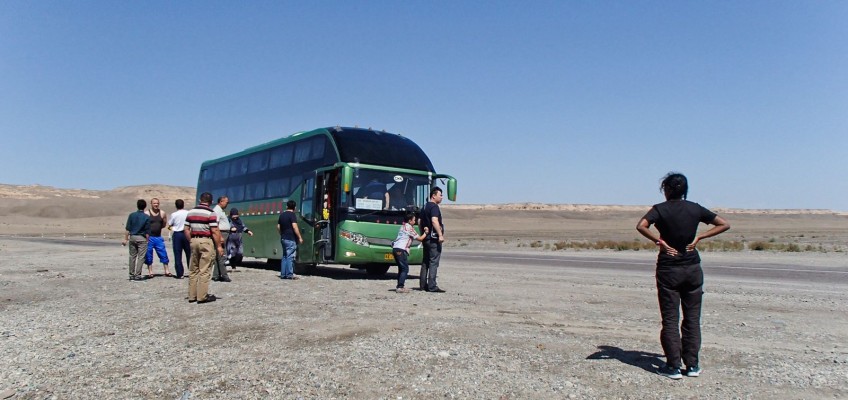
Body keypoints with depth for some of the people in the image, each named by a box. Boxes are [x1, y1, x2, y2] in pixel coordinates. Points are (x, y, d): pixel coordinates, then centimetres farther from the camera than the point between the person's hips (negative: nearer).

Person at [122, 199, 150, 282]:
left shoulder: (132, 215, 2)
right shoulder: (146, 217, -5)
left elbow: (128, 229, 1)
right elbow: (147, 231, -6)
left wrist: (125, 239, 6)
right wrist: (147, 241, 1)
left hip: (132, 237, 3)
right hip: (142, 238, -3)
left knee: (132, 256, 11)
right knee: (140, 257, 1)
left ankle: (132, 275, 15)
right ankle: (137, 276, -2)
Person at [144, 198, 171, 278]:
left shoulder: (162, 213, 5)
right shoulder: (146, 213, -3)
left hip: (158, 237, 2)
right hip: (149, 237, -2)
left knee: (163, 254, 2)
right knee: (148, 255, 3)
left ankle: (167, 270, 11)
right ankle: (150, 272, 13)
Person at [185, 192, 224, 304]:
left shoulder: (191, 212, 10)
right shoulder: (211, 213, -9)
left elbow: (186, 229, 9)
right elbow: (215, 231, -14)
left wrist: (191, 241, 16)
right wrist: (219, 246, -9)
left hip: (194, 241, 6)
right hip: (206, 241, -6)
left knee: (193, 270, 13)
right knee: (204, 271, -2)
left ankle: (192, 296, 17)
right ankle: (202, 297, -1)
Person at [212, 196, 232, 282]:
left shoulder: (221, 210, 20)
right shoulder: (217, 210, -11)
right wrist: (220, 237, -24)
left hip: (224, 234, 11)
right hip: (221, 234, -11)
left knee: (219, 256, 11)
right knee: (222, 256, -9)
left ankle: (216, 275, 14)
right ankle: (224, 276, -9)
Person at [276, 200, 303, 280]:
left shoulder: (282, 215, 13)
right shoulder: (292, 215, -10)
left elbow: (278, 227, 16)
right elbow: (294, 227, -17)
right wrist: (299, 237, -14)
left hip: (283, 238, 7)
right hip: (291, 239, -7)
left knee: (285, 256, 12)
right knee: (290, 256, -6)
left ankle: (283, 274, 13)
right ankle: (290, 274, -6)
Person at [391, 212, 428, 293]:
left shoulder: (403, 226, 23)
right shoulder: (409, 228, -4)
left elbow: (415, 236, 24)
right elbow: (419, 238, -1)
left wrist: (423, 231, 19)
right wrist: (425, 233, 14)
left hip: (395, 249, 9)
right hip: (401, 250, -9)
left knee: (401, 268, 15)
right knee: (405, 269, -6)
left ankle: (399, 286, 15)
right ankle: (400, 287, -11)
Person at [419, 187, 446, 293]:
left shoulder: (424, 207, 18)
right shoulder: (434, 206, -12)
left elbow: (419, 222, 23)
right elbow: (434, 221, -25)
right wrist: (440, 235, -26)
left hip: (426, 238, 10)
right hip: (434, 238, -10)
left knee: (425, 262, 13)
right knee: (433, 262, -8)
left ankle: (423, 285, 16)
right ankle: (432, 286, -9)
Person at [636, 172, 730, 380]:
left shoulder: (660, 209, -7)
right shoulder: (695, 209, 3)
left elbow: (641, 226, -24)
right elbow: (724, 225, 8)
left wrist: (660, 241, -13)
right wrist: (698, 238, 2)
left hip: (668, 269, -3)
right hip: (692, 268, 3)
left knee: (670, 319, 4)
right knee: (692, 318, 11)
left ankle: (673, 366, 5)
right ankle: (692, 365, 15)